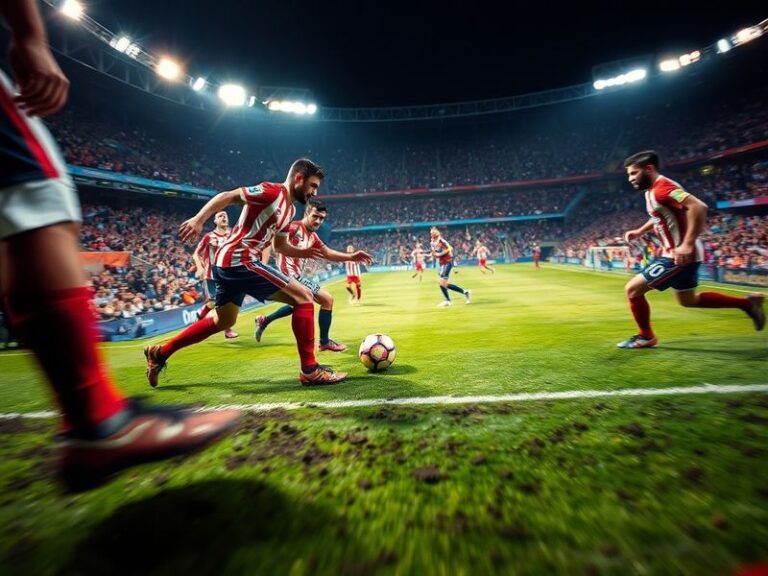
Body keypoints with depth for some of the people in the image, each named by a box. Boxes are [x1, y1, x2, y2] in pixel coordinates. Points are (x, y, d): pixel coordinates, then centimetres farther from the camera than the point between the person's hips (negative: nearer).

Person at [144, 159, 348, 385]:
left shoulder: (289, 208, 18)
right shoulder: (272, 191, -10)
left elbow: (279, 246, 24)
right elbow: (227, 196, -14)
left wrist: (305, 252, 10)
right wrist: (198, 219, -25)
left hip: (228, 263, 10)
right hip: (240, 261, -10)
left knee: (222, 322, 25)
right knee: (304, 297, -12)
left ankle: (159, 353, 36)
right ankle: (310, 370, -7)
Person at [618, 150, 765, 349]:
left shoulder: (661, 188, -21)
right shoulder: (653, 190, 10)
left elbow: (698, 207, -32)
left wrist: (687, 245, -35)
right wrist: (640, 231, 16)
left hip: (680, 255, -11)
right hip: (676, 254, 11)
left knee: (632, 288, -9)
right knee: (688, 300, 25)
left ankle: (646, 337, 9)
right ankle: (747, 303, 32)